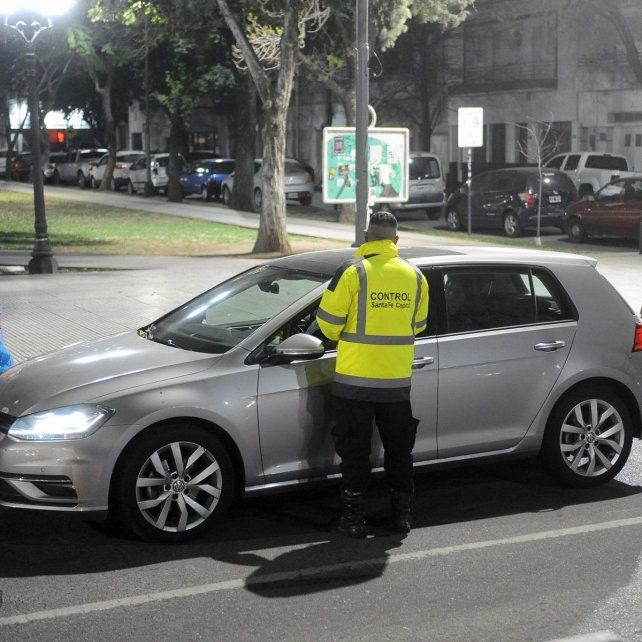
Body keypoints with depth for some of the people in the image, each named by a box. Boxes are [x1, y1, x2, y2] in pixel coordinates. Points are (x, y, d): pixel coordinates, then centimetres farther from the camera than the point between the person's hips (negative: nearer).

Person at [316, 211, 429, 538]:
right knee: (399, 449, 17)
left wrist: (340, 336, 13)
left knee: (354, 450, 6)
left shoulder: (353, 272, -12)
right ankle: (401, 513, 23)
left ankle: (354, 519, 9)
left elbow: (328, 321, -9)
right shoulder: (415, 276, 2)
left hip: (355, 379, -3)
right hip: (398, 381, 4)